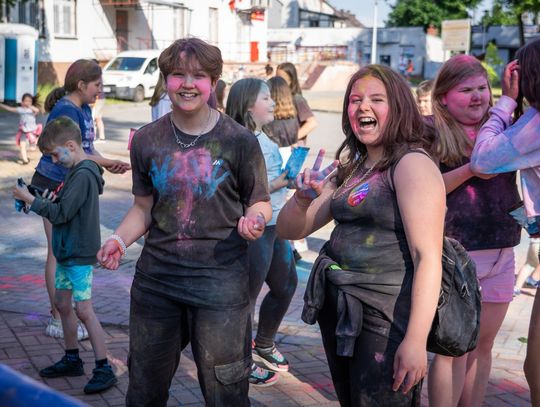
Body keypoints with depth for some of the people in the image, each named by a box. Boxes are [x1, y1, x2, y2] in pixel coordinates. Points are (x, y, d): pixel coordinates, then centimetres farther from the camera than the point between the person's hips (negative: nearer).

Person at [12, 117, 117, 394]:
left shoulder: (83, 175, -20)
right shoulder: (76, 171, 11)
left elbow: (61, 213, -22)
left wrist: (30, 199, -14)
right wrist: (40, 202, 1)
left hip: (80, 255, -10)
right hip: (67, 251, 10)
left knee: (84, 310, -8)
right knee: (62, 303, 16)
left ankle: (104, 369, -1)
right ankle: (72, 360, 29)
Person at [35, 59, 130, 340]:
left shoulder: (84, 110, 10)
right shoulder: (66, 110, -18)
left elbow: (87, 149, 10)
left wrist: (108, 165, -8)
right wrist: (110, 164, -16)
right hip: (52, 187, -9)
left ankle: (61, 312, 23)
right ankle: (58, 321, 4)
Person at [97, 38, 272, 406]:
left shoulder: (239, 140, -5)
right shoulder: (147, 140, 4)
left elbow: (260, 202, 4)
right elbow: (143, 207, 12)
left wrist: (254, 219, -19)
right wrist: (120, 239, -5)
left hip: (220, 280, -3)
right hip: (156, 276, 4)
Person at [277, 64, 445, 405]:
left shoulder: (412, 164, -12)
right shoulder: (350, 169, 12)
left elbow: (428, 258, -20)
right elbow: (290, 230, 11)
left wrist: (416, 340, -26)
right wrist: (304, 197, -10)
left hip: (386, 314, -8)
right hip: (338, 308, 8)